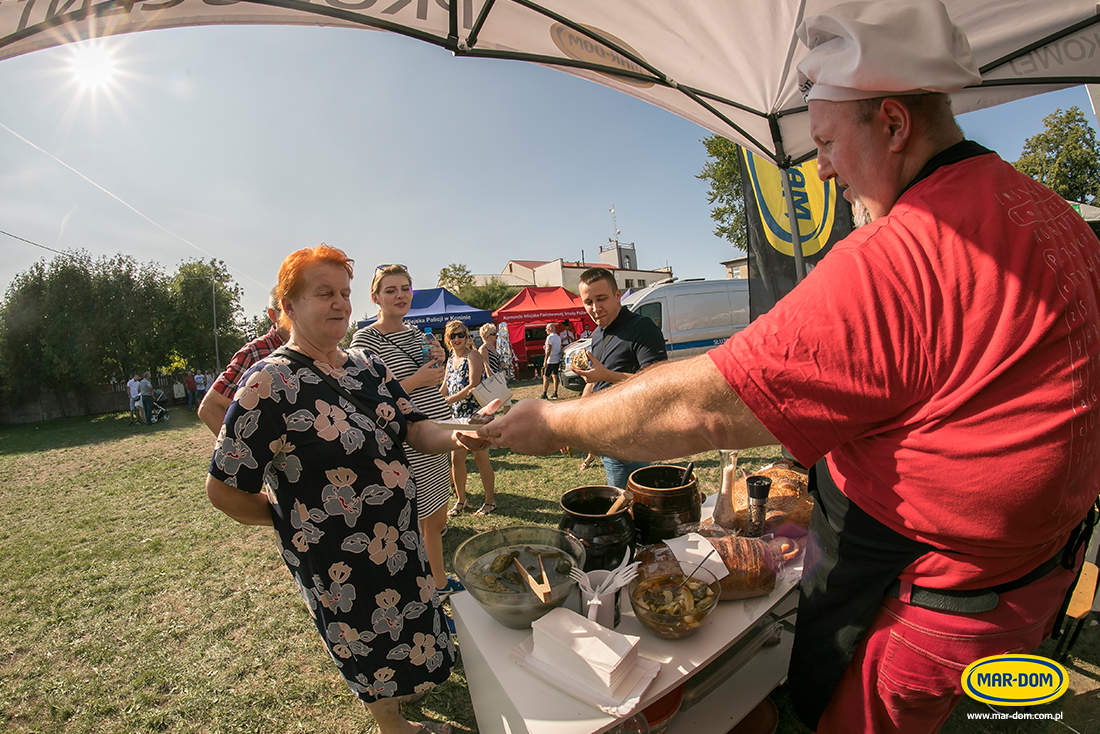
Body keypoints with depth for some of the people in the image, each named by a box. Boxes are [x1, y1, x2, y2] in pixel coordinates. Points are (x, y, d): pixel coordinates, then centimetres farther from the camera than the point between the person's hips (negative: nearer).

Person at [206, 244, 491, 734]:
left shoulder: (367, 366, 1)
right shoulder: (270, 383, -19)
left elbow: (416, 430, -3)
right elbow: (223, 489, -15)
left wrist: (454, 438, -23)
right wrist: (296, 519, -5)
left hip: (400, 539, 7)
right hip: (337, 560, -6)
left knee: (405, 626, 27)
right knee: (371, 647, 17)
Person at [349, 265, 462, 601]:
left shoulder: (416, 333, 11)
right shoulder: (365, 340, -11)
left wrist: (438, 365, 1)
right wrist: (415, 379, -19)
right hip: (404, 446, -8)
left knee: (437, 520, 21)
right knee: (413, 526, 4)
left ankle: (441, 581, 40)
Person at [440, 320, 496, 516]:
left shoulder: (472, 355, -9)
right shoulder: (450, 360, 13)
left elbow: (473, 386, -20)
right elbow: (444, 388, 18)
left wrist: (449, 400, -24)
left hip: (476, 413, -7)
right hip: (456, 415, 7)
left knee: (480, 458, -1)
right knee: (456, 458, 9)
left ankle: (490, 501, 13)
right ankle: (460, 500, 25)